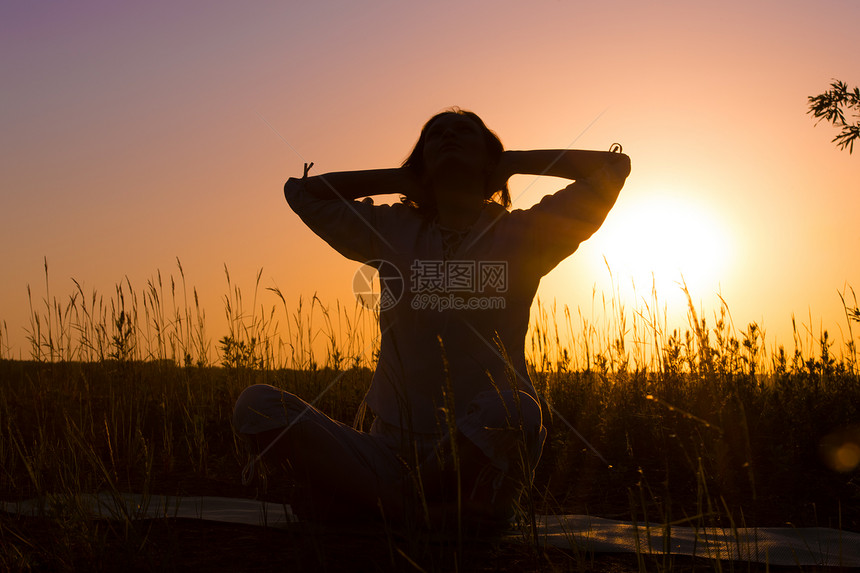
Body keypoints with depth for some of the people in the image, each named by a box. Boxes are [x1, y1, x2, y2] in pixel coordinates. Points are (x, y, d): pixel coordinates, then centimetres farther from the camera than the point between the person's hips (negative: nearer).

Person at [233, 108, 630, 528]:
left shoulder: (519, 236, 7)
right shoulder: (392, 230, 14)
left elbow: (613, 167, 5)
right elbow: (301, 191, 22)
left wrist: (512, 162, 12)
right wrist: (402, 180, 16)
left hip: (482, 460, -2)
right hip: (394, 456, 2)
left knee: (513, 409, -38)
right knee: (256, 404, -16)